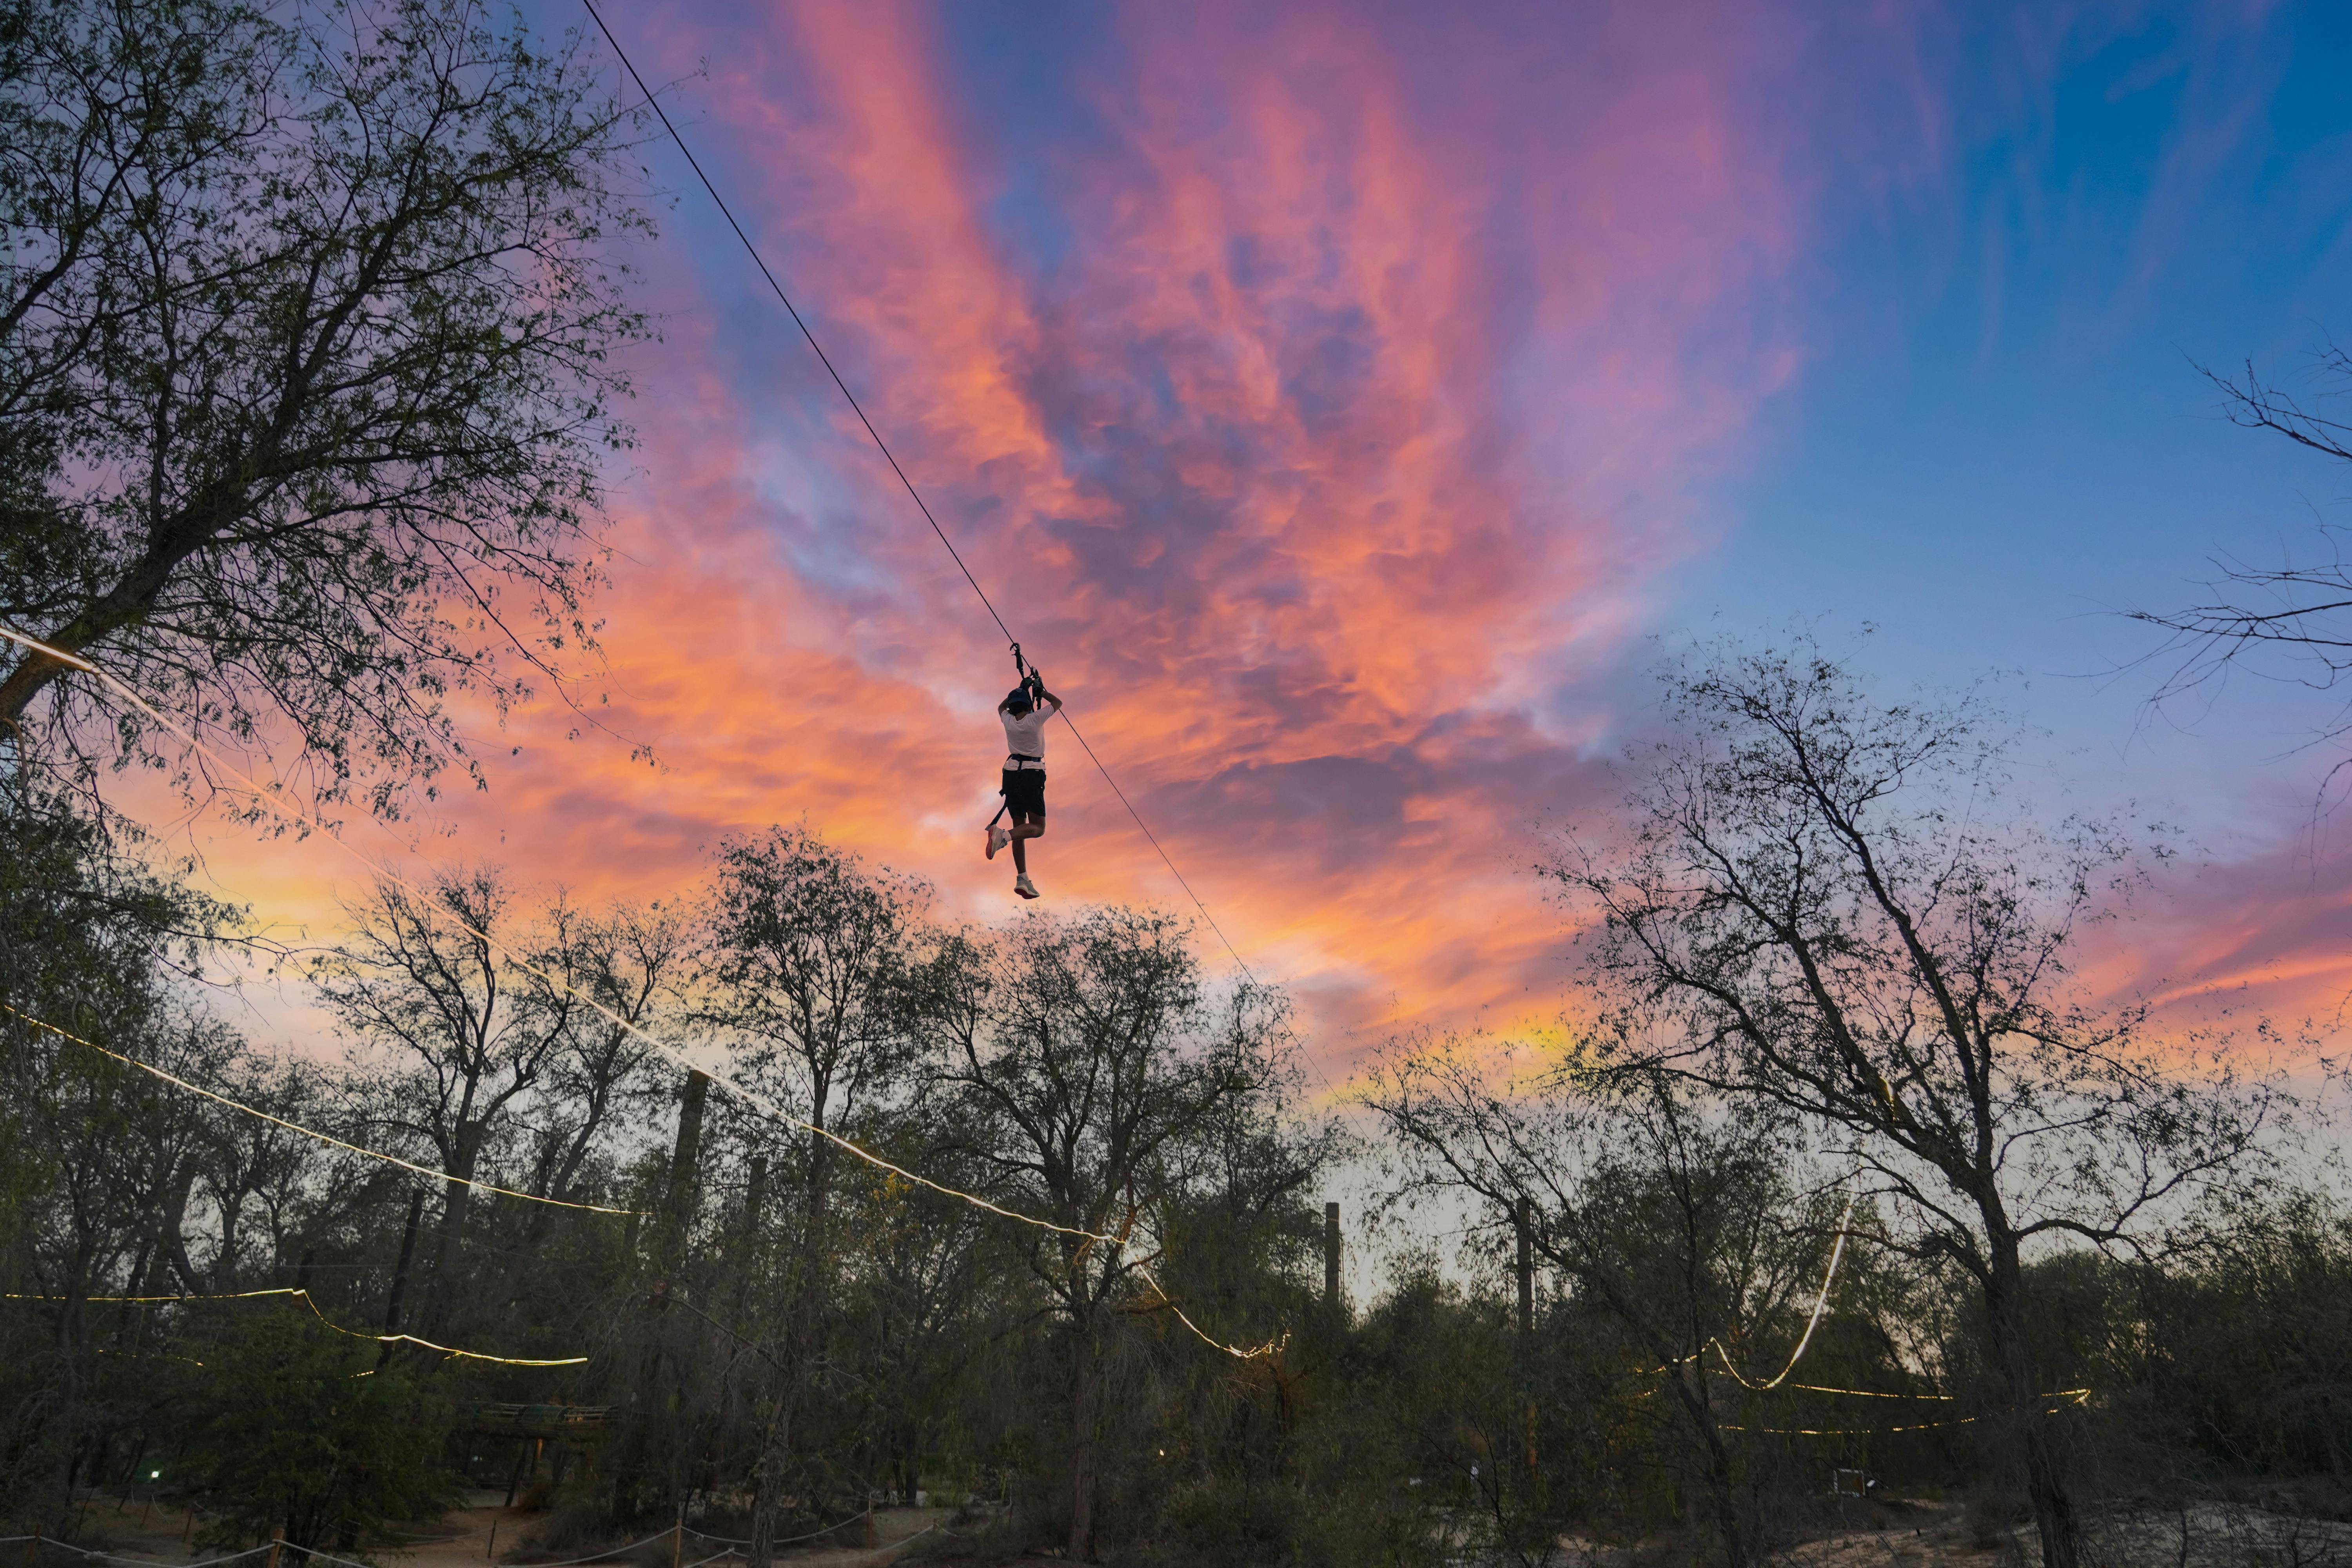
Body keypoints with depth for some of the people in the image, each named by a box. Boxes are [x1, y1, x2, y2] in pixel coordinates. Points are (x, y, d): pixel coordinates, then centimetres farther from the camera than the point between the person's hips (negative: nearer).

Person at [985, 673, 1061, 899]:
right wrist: (1040, 690, 15)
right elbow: (1058, 703, 9)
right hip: (1032, 774, -5)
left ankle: (1022, 879, 4)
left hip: (1011, 774, 5)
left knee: (1020, 825, 9)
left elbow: (1002, 706, 30)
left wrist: (1022, 689, 29)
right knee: (1038, 828, -2)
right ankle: (1004, 835, -30)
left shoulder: (1008, 720, 4)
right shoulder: (1035, 719, -8)